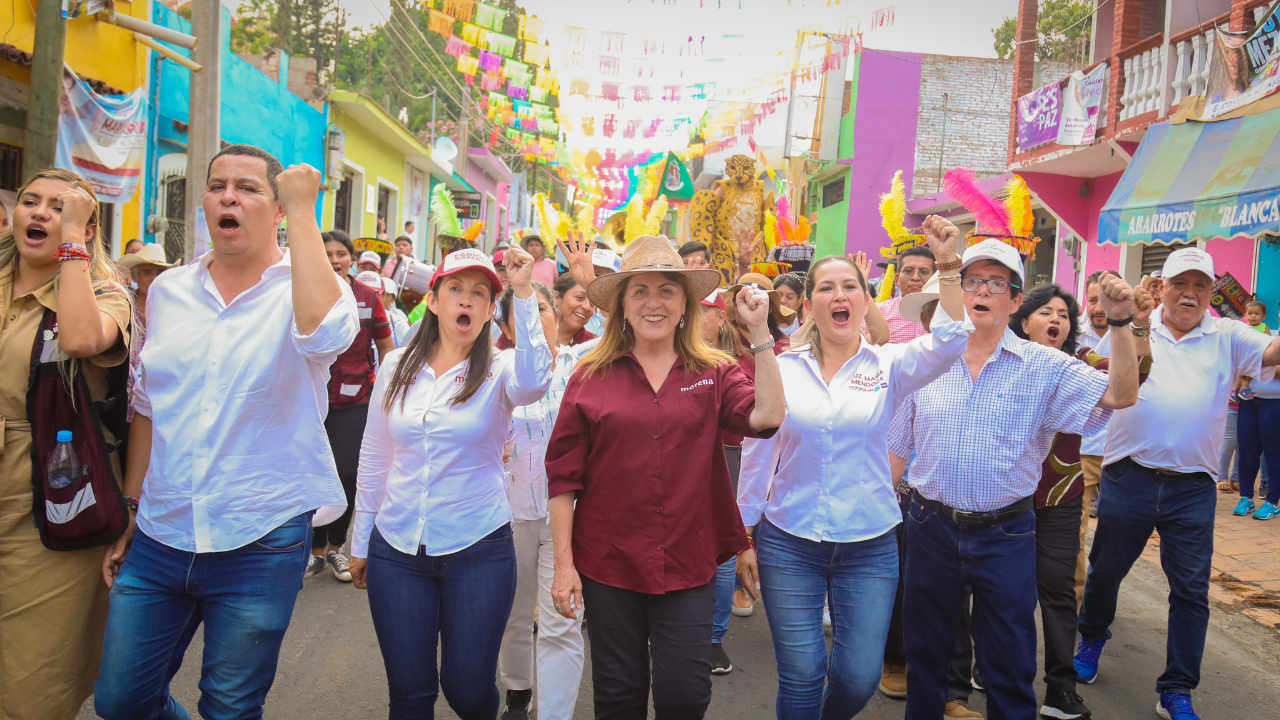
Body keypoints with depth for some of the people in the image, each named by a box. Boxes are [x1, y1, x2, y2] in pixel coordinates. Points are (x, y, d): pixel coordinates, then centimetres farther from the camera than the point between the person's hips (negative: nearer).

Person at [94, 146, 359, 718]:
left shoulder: (305, 288, -6)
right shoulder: (168, 290, 7)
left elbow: (325, 333, -32)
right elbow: (148, 407, 15)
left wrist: (303, 211, -24)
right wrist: (129, 512, 16)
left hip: (261, 543, -4)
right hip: (160, 537, 5)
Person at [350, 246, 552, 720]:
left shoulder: (499, 370, -5)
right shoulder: (397, 366, 3)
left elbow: (533, 382, -31)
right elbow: (374, 459, 10)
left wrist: (523, 294, -34)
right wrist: (360, 541, 13)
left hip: (478, 550, -2)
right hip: (396, 550, 3)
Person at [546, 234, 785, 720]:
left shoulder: (714, 373, 2)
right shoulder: (591, 377, -1)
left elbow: (767, 416, -16)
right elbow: (564, 475, 0)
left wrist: (759, 332, -16)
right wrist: (563, 563, -3)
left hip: (688, 565, 0)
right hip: (608, 564, 0)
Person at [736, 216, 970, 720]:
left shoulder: (888, 366, 0)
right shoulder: (783, 369, 0)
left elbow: (950, 343, -18)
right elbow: (758, 455, 4)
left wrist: (949, 264, -27)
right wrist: (744, 538, 5)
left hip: (869, 547, 1)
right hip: (788, 545, 0)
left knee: (859, 678, 7)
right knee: (801, 678, 5)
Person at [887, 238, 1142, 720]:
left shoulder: (1043, 367, -4)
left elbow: (1120, 395, -14)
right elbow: (896, 448, 6)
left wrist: (1120, 322, -24)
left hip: (1006, 536, -2)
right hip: (931, 529, 2)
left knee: (1010, 670, 9)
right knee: (924, 653, 18)